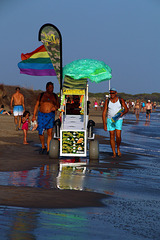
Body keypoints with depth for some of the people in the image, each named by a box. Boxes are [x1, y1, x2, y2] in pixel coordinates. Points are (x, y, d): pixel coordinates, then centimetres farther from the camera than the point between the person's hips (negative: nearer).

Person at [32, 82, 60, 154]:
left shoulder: (55, 96, 9)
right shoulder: (41, 95, 6)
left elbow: (58, 105, 14)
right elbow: (36, 105, 6)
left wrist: (55, 107, -11)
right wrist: (34, 116, 1)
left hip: (51, 116, 0)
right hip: (41, 115, 0)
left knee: (50, 133, -7)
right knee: (40, 132, -3)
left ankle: (48, 150, -4)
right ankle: (43, 147, 20)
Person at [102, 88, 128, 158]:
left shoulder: (120, 100, -3)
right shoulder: (107, 101, -2)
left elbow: (126, 109, 5)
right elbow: (104, 113, -1)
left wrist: (122, 113, -19)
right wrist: (104, 124, -6)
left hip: (118, 120, -1)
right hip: (110, 120, 1)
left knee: (118, 136, -13)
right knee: (112, 136, 0)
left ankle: (118, 148, 15)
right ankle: (114, 153, 8)